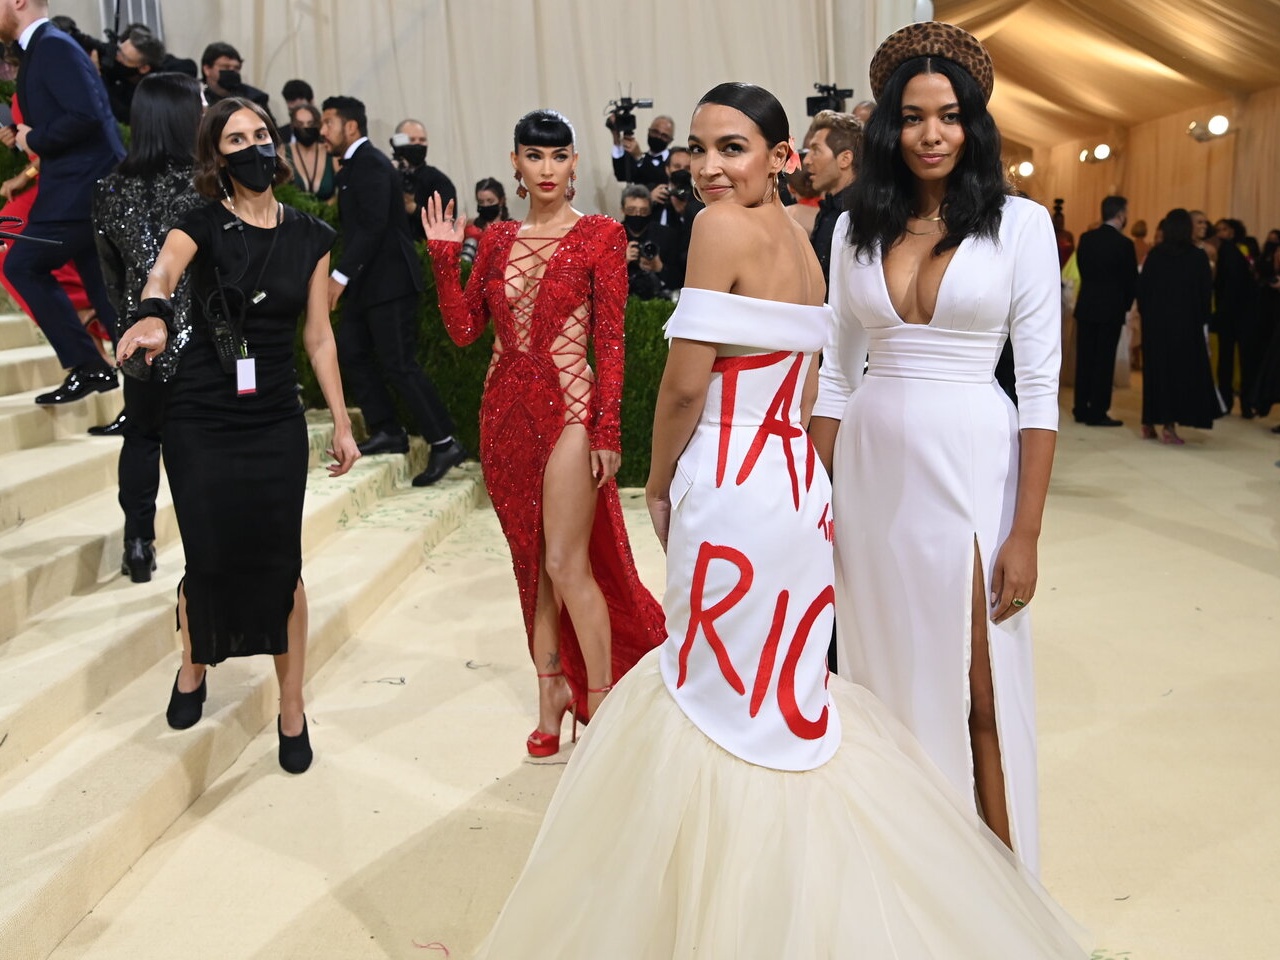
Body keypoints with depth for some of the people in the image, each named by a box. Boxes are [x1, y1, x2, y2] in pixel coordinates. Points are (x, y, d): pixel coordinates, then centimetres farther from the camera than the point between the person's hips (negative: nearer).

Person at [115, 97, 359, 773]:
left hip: (276, 420, 1)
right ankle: (193, 666, 35)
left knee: (279, 562, -1)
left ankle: (292, 710, 16)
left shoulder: (310, 238, 5)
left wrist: (341, 423, 5)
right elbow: (162, 271, -25)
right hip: (199, 419, -1)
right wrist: (153, 313, -49)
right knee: (209, 557, 2)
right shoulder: (202, 226, -3)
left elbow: (318, 338, 8)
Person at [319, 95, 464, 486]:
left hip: (389, 282, -10)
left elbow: (373, 226, -23)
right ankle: (387, 432, 18)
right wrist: (345, 275, 13)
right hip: (369, 282, 10)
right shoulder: (354, 164, 16)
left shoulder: (370, 164, -14)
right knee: (352, 352, 11)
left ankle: (444, 443, -6)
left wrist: (341, 275, -23)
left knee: (399, 363, -10)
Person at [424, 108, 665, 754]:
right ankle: (552, 689, 25)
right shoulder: (497, 239, 11)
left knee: (566, 563, -7)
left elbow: (610, 339, -7)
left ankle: (601, 697, 8)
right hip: (505, 410, 6)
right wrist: (444, 256, -2)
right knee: (530, 560, 12)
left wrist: (608, 430, -13)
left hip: (568, 407, -5)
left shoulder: (599, 235, -3)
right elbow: (463, 329, 7)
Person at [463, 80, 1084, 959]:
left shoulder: (724, 227, -14)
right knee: (786, 697, 19)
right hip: (796, 481, 9)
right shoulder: (803, 243, 12)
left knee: (724, 703, 6)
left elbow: (685, 383, -16)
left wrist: (658, 485, 0)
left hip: (732, 488, -8)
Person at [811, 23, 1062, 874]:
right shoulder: (857, 228, 7)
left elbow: (1041, 385, -6)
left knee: (979, 691, 4)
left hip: (971, 469, -3)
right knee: (883, 676, 13)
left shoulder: (1020, 223, -3)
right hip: (872, 473, 4)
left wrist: (1026, 533, -10)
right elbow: (836, 374, 9)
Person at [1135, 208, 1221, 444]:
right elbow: (1206, 292, -4)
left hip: (1155, 322, 2)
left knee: (1155, 369, 12)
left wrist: (1146, 314, 8)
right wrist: (1202, 320, 7)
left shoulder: (1154, 254, -3)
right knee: (1180, 371, 4)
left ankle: (1149, 423, 16)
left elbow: (1142, 287, -2)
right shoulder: (1198, 257, -7)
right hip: (1185, 324, -2)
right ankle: (1169, 426, -2)